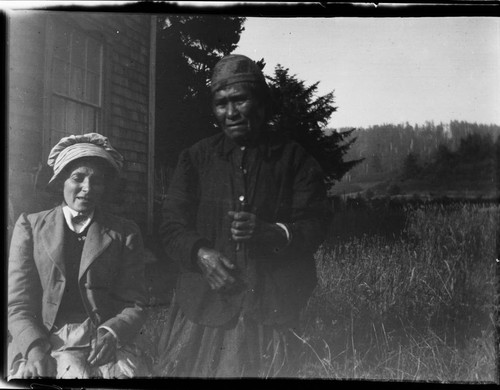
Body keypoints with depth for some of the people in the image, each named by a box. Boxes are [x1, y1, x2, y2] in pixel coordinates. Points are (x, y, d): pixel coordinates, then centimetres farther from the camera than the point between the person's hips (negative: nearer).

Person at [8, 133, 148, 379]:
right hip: (42, 342, -1)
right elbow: (18, 305, 4)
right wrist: (35, 349, -14)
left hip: (104, 346, 1)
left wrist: (111, 333, -15)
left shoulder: (125, 234, 10)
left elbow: (133, 304, 6)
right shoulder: (30, 226, 10)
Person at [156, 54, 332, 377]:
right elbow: (172, 225, 7)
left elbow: (315, 226, -2)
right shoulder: (195, 158, 12)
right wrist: (201, 254, -13)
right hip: (204, 307, 2)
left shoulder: (295, 160, 6)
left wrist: (270, 232, -21)